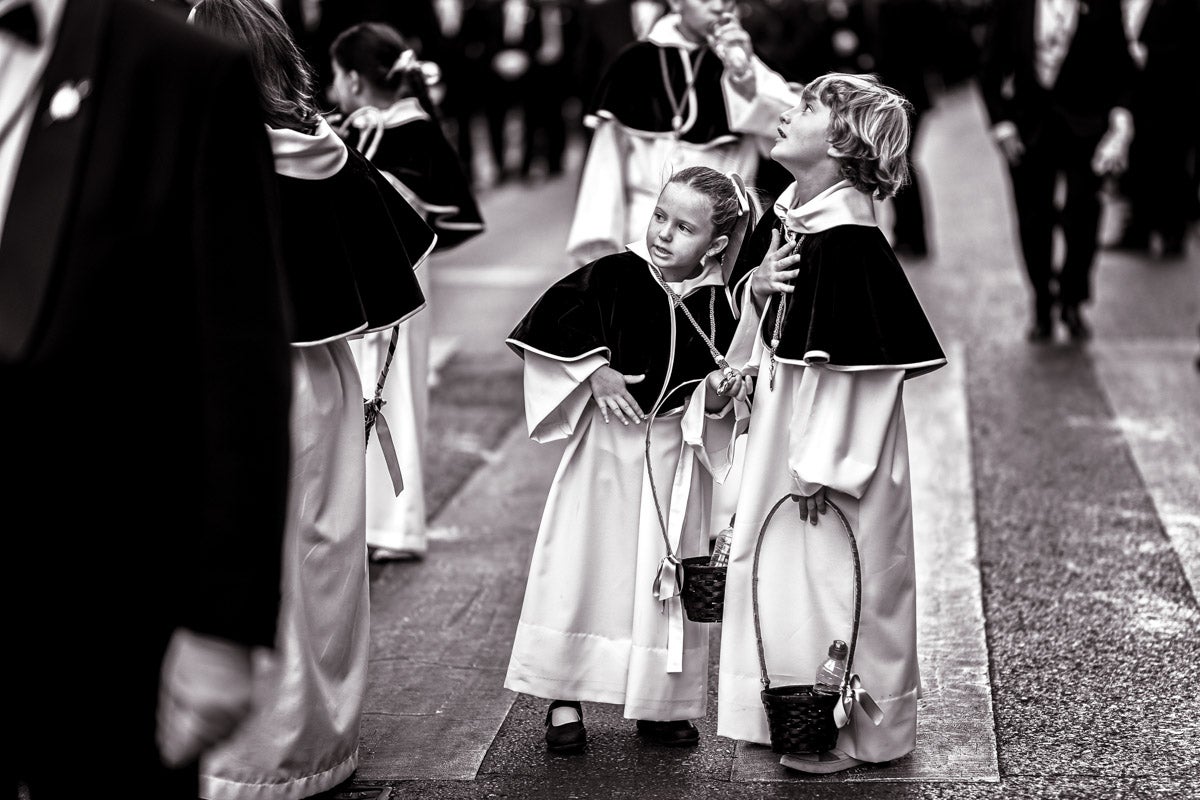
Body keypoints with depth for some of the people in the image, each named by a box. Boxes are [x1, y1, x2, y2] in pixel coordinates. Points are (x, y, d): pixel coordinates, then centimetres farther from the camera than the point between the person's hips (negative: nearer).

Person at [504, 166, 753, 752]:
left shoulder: (717, 308, -5)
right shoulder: (613, 276, -8)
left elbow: (723, 400, 1)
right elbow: (546, 323, -5)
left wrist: (716, 400, -20)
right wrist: (593, 370, -12)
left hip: (676, 454, 1)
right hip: (606, 444, -1)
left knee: (666, 581, 8)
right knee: (580, 567, 2)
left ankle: (661, 703, 21)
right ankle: (564, 698, 13)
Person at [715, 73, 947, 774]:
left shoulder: (849, 238, -21)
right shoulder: (783, 218, 6)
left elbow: (851, 361, -23)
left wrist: (823, 466, -22)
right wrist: (755, 285, -4)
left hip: (837, 434, -9)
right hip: (781, 424, 9)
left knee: (830, 575, 1)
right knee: (773, 565, 15)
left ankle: (852, 727, 16)